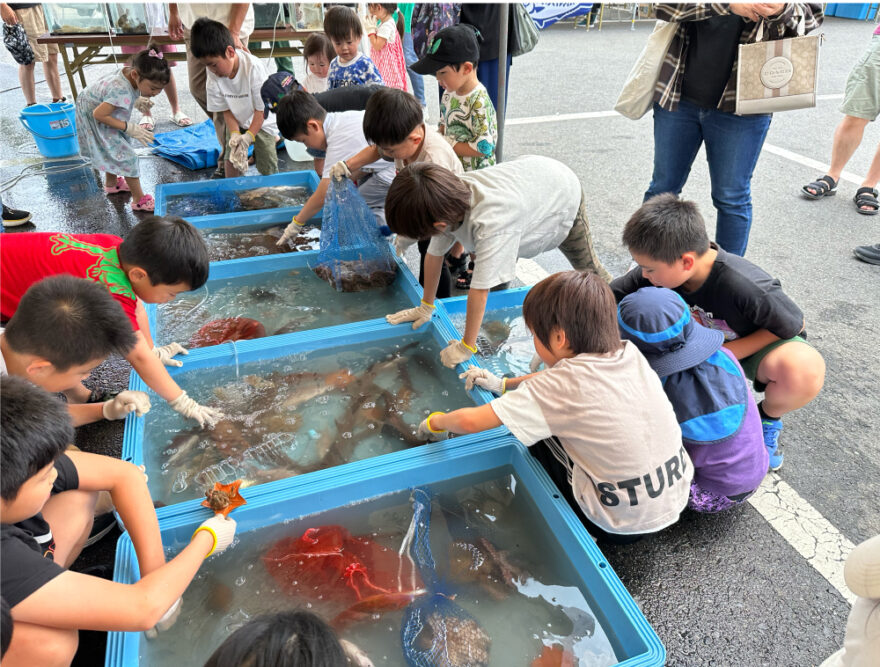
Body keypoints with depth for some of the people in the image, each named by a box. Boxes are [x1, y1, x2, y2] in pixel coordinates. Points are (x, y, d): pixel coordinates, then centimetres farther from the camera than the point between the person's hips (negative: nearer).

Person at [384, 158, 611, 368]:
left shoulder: (490, 223, -50)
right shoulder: (447, 201, -28)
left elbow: (480, 290, -43)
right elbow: (434, 254, -14)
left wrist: (466, 347, -33)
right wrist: (426, 306, -4)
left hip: (564, 193, -5)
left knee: (587, 267, 13)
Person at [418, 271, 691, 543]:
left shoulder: (561, 386, -22)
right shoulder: (629, 352, -3)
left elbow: (472, 421, -19)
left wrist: (434, 422, 1)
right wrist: (503, 384, 15)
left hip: (624, 527, -6)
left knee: (537, 432, 6)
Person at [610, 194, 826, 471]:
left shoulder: (742, 286, -36)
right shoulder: (661, 270, -23)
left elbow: (794, 324, -23)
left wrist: (725, 353, -29)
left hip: (757, 343, -4)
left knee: (804, 368, -39)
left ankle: (767, 417, -2)